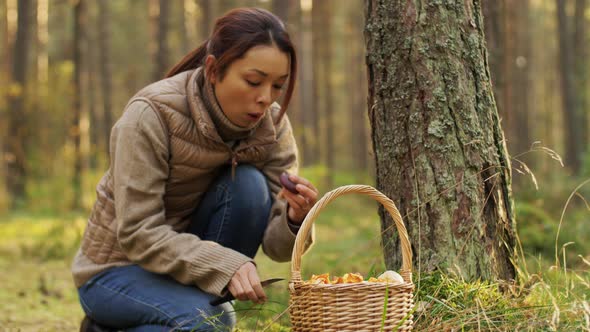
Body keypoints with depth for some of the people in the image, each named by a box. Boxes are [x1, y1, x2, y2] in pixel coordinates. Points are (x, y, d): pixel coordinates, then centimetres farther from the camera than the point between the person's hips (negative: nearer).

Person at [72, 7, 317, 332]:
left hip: (187, 259, 4)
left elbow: (274, 243, -13)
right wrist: (224, 265, -40)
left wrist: (294, 219, -36)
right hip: (117, 268, -4)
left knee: (249, 184, -22)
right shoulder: (151, 114, -25)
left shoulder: (273, 125, -11)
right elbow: (137, 233, -27)